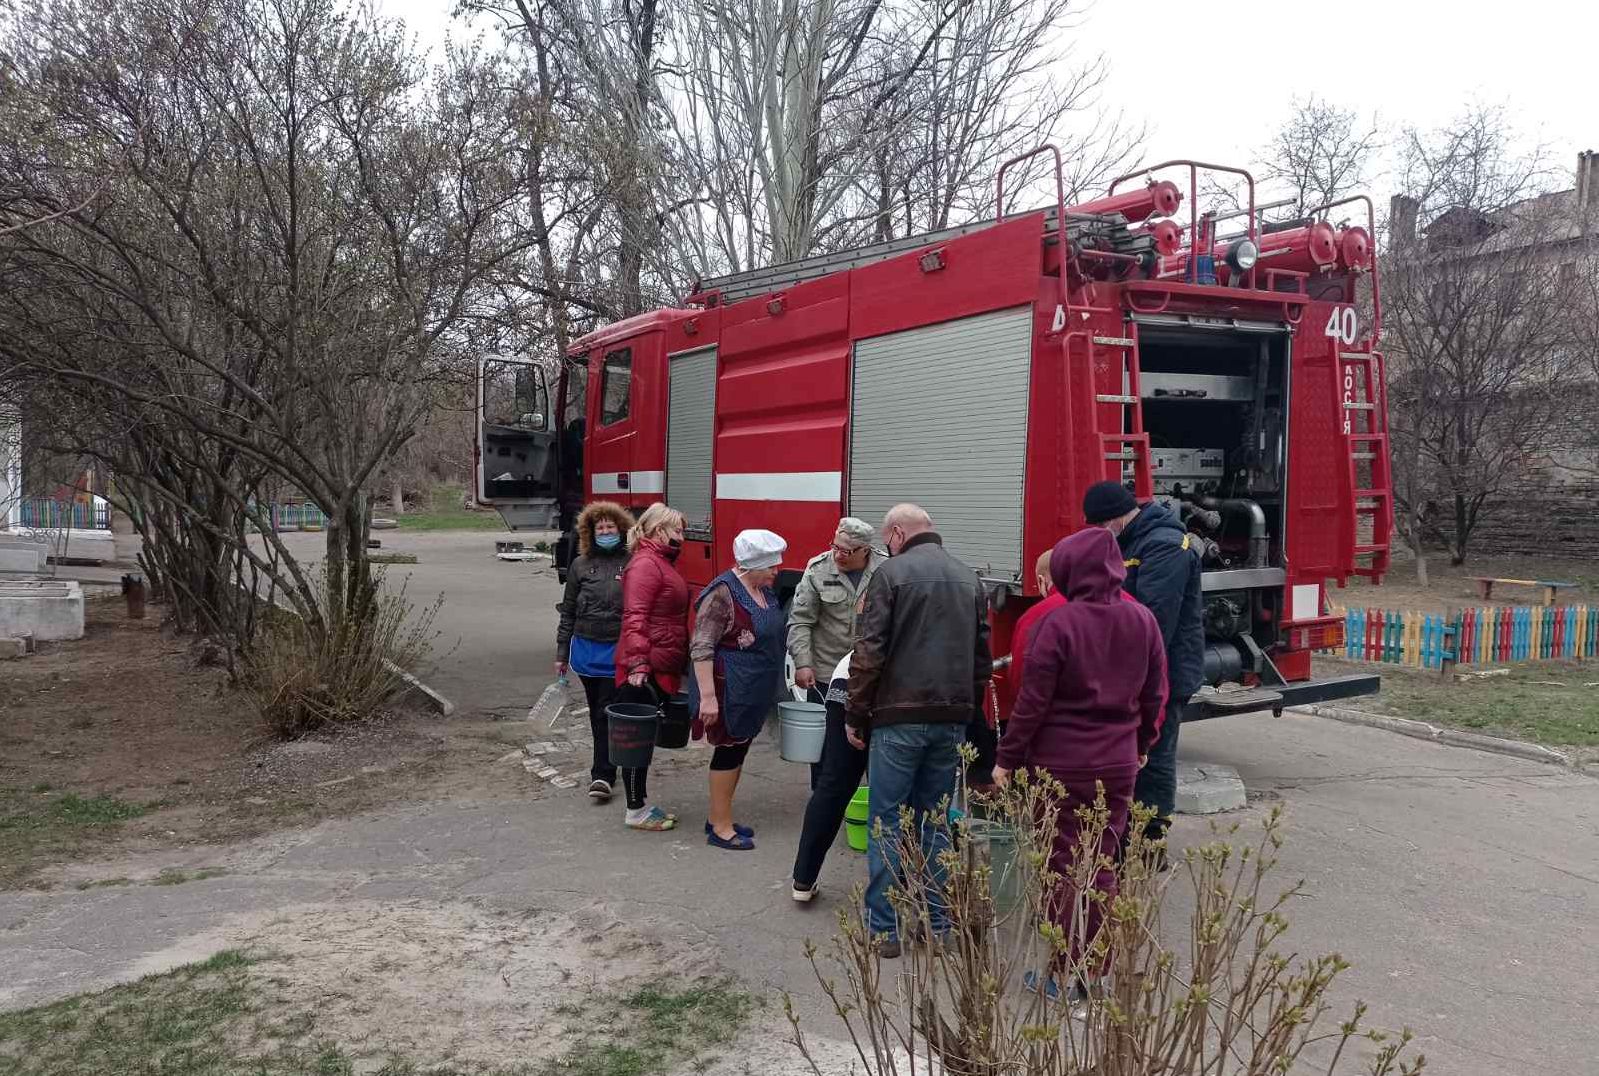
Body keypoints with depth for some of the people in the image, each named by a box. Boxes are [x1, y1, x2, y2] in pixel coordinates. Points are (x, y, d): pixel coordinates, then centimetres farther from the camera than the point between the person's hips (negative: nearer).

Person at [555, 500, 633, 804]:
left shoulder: (632, 563, -3)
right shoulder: (581, 565, 6)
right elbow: (568, 611, 10)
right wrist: (561, 653, 8)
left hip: (618, 651, -3)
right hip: (586, 649, 4)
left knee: (608, 713, -5)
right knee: (596, 713, 14)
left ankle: (602, 775, -2)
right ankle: (605, 763, 29)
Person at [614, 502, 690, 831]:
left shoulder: (662, 563, 17)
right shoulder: (645, 564, -15)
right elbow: (634, 618, -24)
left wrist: (678, 666, 26)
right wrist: (637, 664, -30)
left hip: (661, 668, 10)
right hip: (646, 670, -10)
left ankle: (643, 802, 25)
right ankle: (636, 811, 7)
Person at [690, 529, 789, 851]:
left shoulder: (765, 591, 8)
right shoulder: (723, 594, -18)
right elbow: (701, 649, -21)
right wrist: (708, 697, -24)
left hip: (755, 692, 9)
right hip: (730, 690, -9)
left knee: (739, 750, 14)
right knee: (728, 750, -1)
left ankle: (719, 818, 26)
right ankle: (720, 829, 9)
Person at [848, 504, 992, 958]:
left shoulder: (892, 573, -6)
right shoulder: (969, 579, 12)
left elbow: (869, 652, -11)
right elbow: (982, 656, 13)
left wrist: (855, 716, -3)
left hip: (899, 717, -5)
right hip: (952, 720, 5)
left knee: (887, 821, 3)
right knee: (935, 820, 13)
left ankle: (884, 928, 7)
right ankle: (936, 923, 17)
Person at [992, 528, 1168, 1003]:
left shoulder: (1059, 621, -16)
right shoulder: (1143, 621, 1)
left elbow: (1033, 700, -14)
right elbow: (1155, 696, 8)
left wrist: (1008, 759, -5)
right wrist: (1140, 746, 23)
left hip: (1061, 764, -5)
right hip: (1118, 765, 5)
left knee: (1063, 868, 6)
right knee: (1102, 866, 15)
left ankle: (1063, 973, 14)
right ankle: (1094, 971, 23)